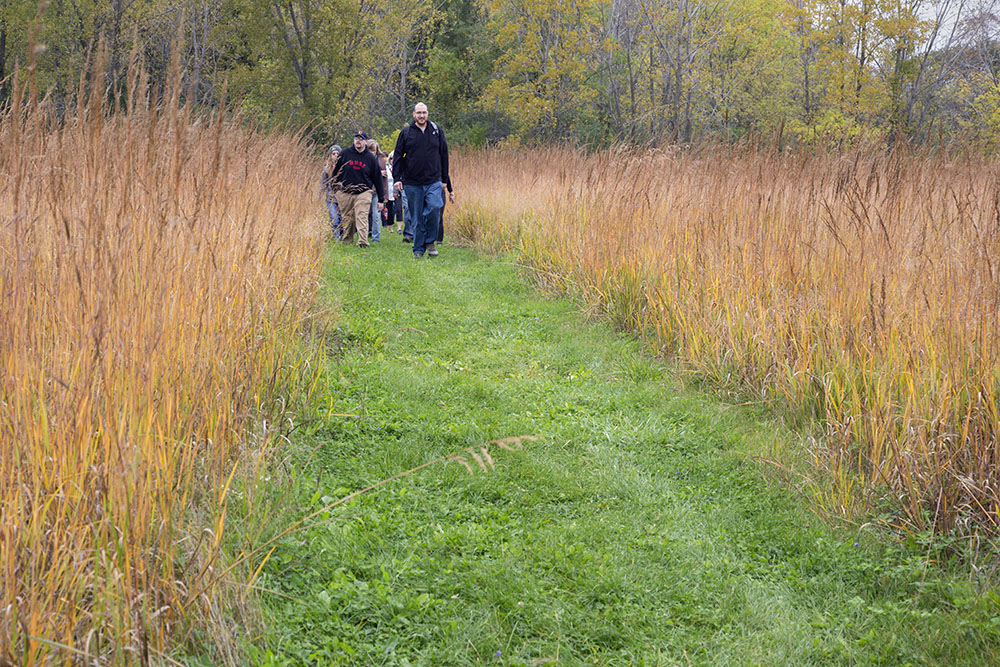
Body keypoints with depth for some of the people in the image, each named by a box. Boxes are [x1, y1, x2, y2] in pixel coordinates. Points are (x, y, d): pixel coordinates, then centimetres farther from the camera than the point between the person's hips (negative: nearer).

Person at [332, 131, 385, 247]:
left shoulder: (370, 158, 5)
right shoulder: (346, 153, 4)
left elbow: (377, 179, 8)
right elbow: (336, 169, 15)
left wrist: (380, 199, 7)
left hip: (363, 193, -1)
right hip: (345, 193, 1)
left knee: (362, 217, -14)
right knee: (347, 218, 5)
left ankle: (363, 241, -21)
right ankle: (347, 240, 19)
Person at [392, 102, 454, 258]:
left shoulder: (437, 131, 9)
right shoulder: (406, 133, 5)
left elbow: (444, 156, 13)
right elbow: (398, 156, 8)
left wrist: (445, 179, 10)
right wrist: (397, 178, 0)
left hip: (434, 182, 0)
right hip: (412, 183, 0)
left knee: (434, 208, -20)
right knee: (416, 217, 2)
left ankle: (430, 241, -1)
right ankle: (418, 249, 12)